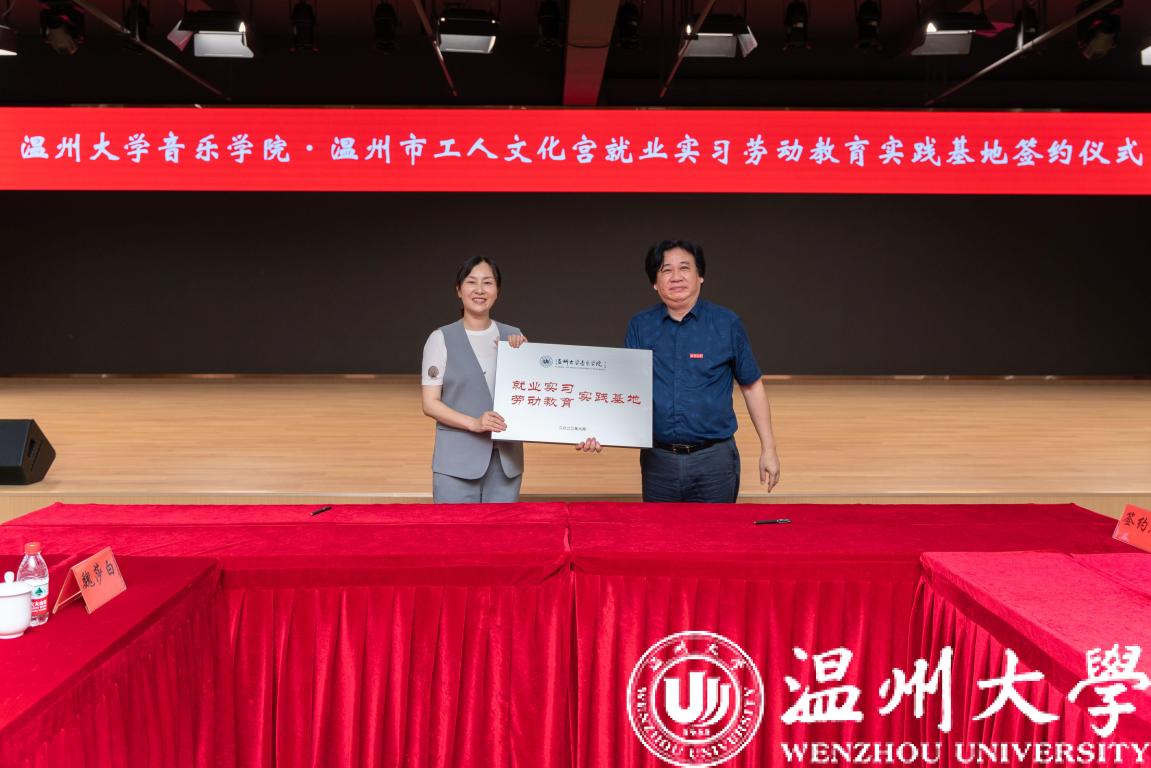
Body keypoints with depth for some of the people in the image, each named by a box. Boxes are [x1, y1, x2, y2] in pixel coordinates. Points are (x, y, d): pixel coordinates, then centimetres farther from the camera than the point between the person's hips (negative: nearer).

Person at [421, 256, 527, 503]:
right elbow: (430, 404, -4)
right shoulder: (442, 338, -1)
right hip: (457, 463, -3)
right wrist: (474, 423, -18)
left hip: (506, 461, 3)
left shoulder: (513, 336, 8)